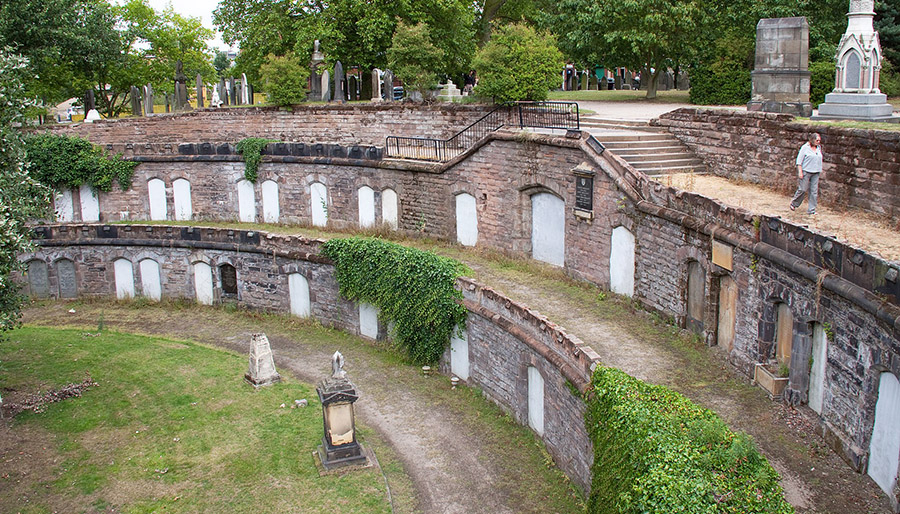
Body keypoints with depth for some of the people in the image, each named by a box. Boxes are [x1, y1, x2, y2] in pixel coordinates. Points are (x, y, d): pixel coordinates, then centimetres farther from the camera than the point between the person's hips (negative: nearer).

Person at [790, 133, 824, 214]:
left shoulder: (819, 148, 11)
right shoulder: (805, 147, -6)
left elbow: (819, 160, 20)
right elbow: (799, 160, -7)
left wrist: (819, 170, 17)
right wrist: (800, 171, -13)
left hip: (815, 173, 5)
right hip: (806, 171, -5)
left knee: (814, 191, 2)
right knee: (803, 189, -3)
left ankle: (811, 210, 7)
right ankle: (793, 204, 20)